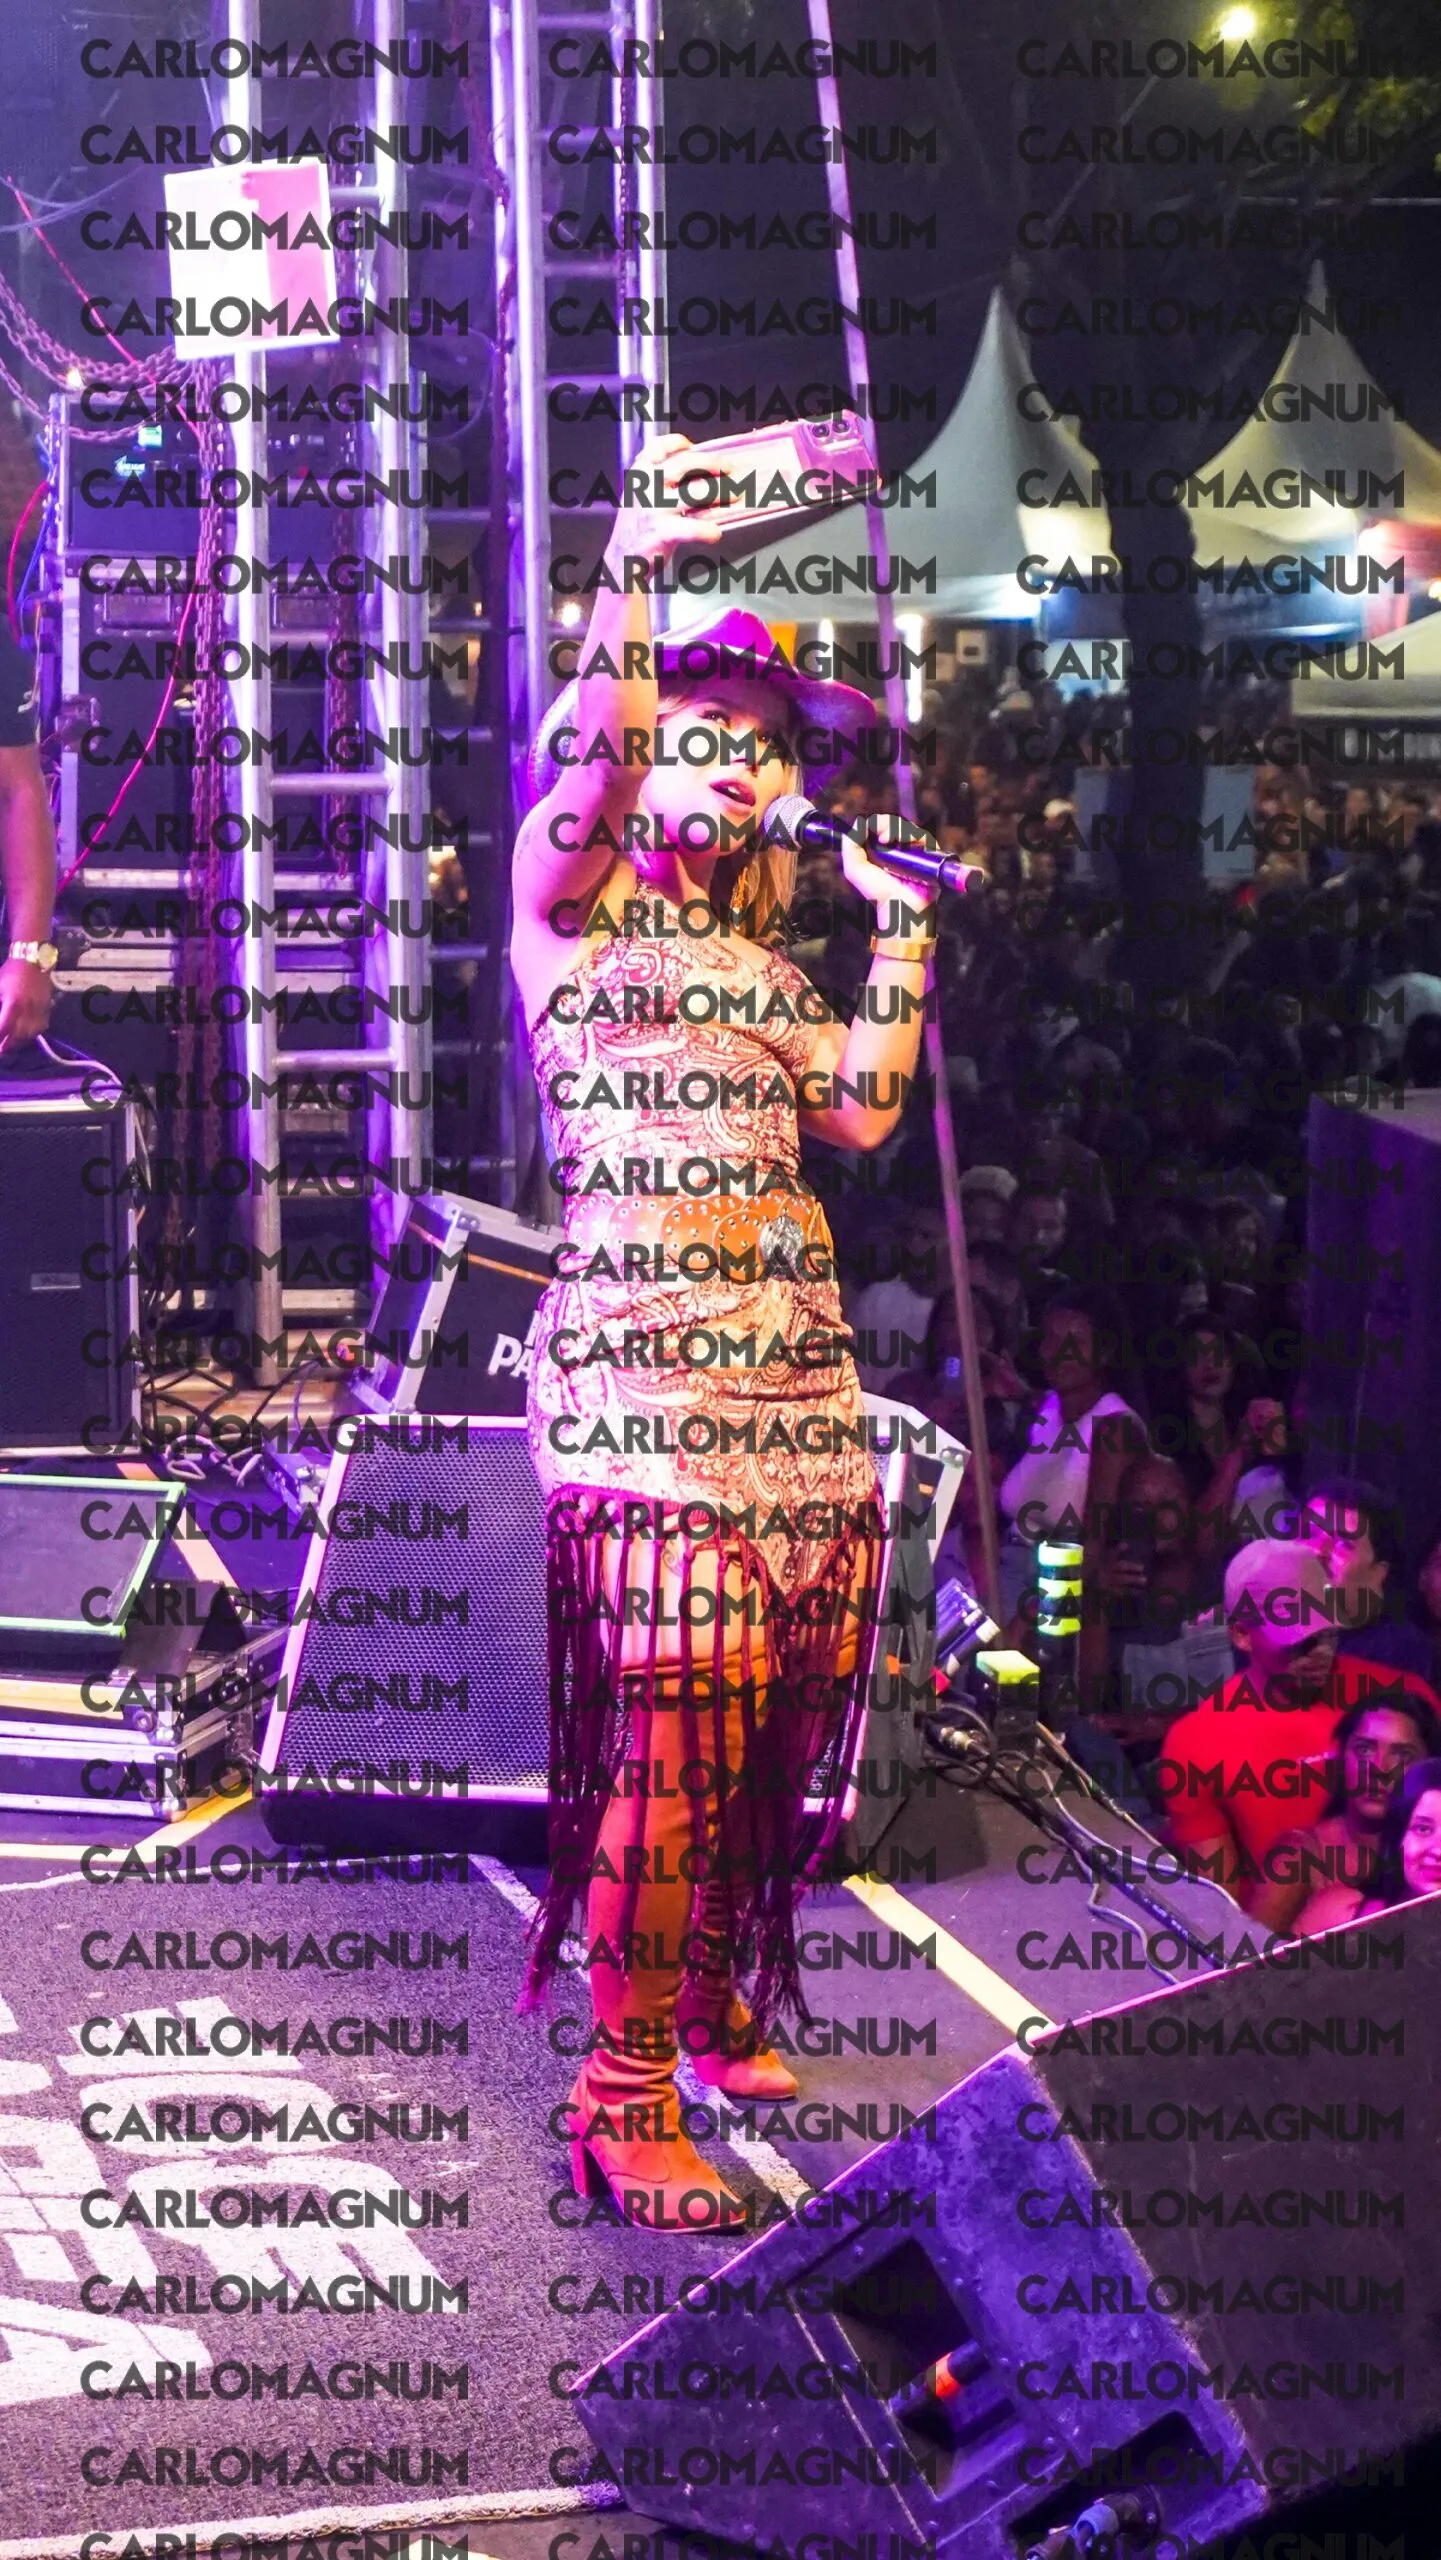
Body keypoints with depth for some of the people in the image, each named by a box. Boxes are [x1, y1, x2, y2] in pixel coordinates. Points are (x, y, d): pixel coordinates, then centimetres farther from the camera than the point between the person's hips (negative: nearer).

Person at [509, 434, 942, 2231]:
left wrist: (900, 934, 15)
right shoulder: (570, 892, 5)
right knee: (682, 1729, -14)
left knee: (785, 1719, 6)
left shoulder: (755, 948, 22)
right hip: (643, 1356, -7)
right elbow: (594, 764, -16)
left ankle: (715, 2003, 27)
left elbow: (860, 1112, 12)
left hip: (796, 1360, 7)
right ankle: (622, 2098, -5)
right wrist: (634, 565, -23)